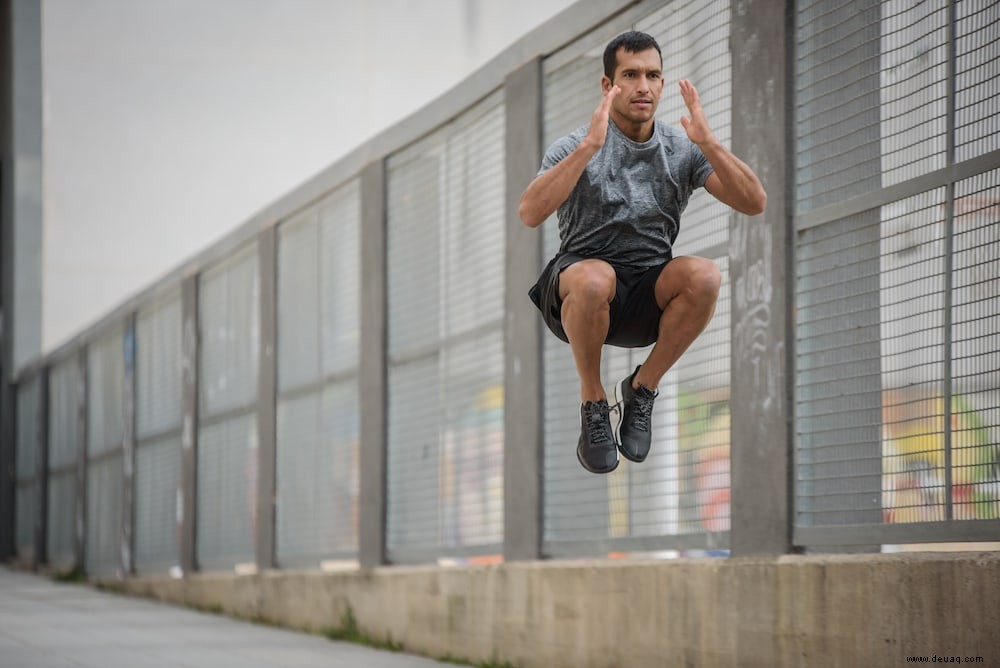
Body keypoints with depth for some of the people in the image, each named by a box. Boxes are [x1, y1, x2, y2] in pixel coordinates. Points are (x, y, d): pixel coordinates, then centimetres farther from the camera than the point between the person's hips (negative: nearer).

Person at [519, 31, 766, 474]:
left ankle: (641, 389, -5)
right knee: (594, 278, -38)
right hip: (580, 290, -3)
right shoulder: (576, 147, -8)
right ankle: (593, 405, -12)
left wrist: (708, 142, -23)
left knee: (705, 276, -29)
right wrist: (590, 146, -34)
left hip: (649, 299, 3)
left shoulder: (682, 150, 2)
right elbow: (530, 213, -26)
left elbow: (754, 203, -9)